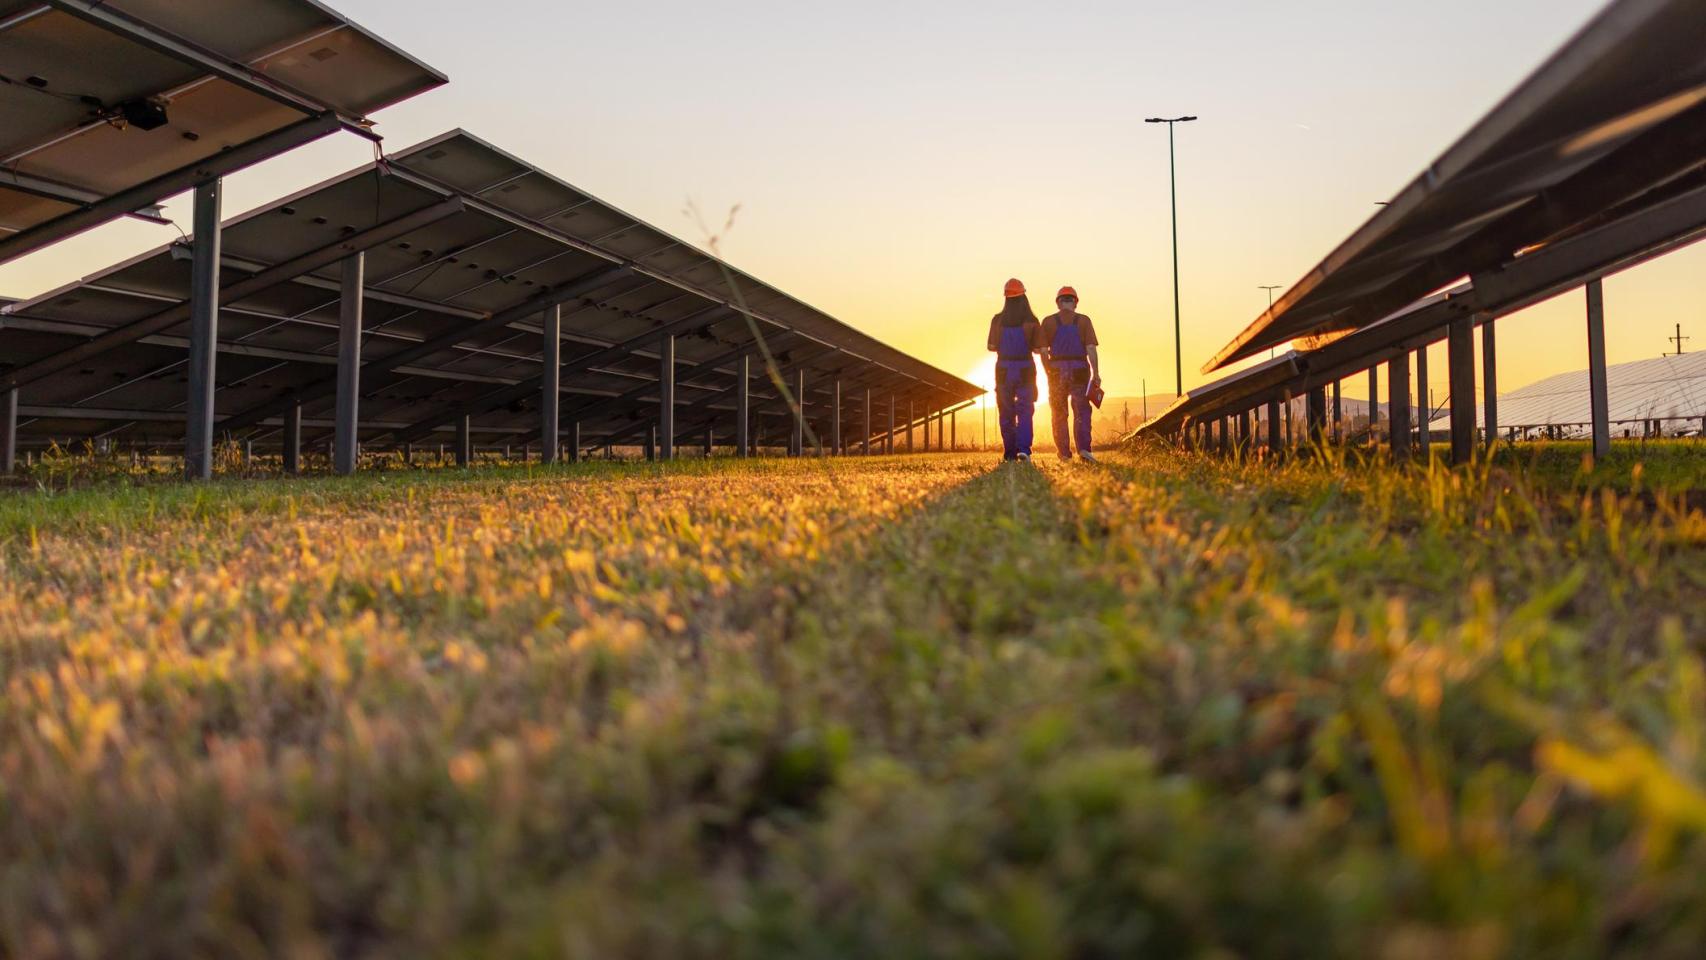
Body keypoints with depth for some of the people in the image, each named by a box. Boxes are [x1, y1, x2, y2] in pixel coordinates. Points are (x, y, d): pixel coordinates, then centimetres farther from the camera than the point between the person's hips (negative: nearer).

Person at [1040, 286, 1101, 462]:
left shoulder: (1048, 321, 2)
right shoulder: (1083, 321, 1)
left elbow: (1043, 350, -1)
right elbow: (1091, 349, -6)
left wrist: (1049, 372, 9)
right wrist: (1096, 374, -4)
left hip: (1056, 370, 1)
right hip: (1079, 370, -1)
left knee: (1059, 413, 10)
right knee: (1081, 412, 4)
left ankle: (1064, 452, 11)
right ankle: (1083, 447, -12)